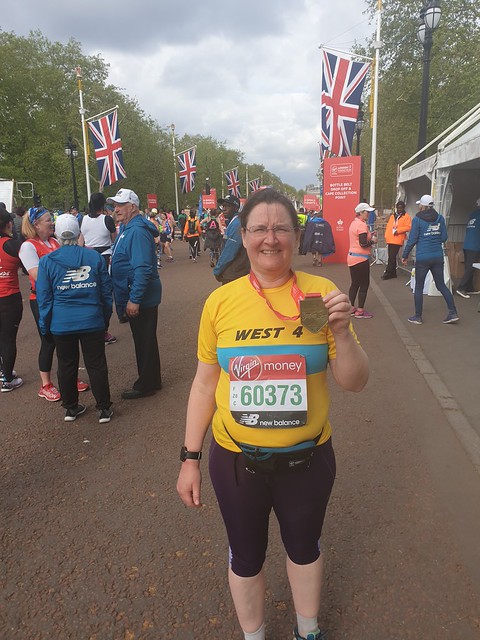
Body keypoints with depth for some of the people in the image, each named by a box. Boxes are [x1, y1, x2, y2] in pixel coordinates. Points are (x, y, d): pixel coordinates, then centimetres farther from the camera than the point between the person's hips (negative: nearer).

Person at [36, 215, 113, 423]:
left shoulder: (47, 261, -2)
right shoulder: (94, 257, 0)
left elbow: (44, 298, 2)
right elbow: (106, 290, 5)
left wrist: (45, 326, 11)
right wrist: (106, 318, 15)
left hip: (61, 324, 0)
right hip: (92, 321, 0)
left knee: (66, 366, 14)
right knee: (96, 365, 7)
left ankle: (71, 408, 26)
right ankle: (104, 409, 13)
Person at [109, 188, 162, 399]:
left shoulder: (138, 231, -20)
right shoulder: (125, 228, 14)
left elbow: (142, 269, -27)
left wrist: (134, 299, -28)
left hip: (140, 298, -10)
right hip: (132, 296, 10)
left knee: (144, 342, 1)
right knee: (142, 340, 18)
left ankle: (146, 385, 14)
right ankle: (150, 380, 31)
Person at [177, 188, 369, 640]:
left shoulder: (321, 294, -10)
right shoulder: (221, 301, -9)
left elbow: (354, 383, -6)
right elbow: (204, 385, -1)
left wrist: (341, 332, -24)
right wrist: (190, 458, 1)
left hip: (307, 458, 1)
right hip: (236, 459, 0)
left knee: (304, 547, 25)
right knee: (246, 555, 21)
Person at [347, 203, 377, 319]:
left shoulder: (354, 223, 12)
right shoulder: (362, 225, -17)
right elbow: (363, 244, -22)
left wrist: (369, 235, 11)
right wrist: (373, 240, -6)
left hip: (352, 257, 9)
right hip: (360, 259, -9)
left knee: (355, 283, 15)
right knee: (364, 284, 0)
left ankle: (351, 308, 19)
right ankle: (360, 311, 5)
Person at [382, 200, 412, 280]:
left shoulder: (406, 217, 0)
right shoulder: (393, 216, 18)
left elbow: (408, 227, -10)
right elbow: (388, 226, 19)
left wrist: (397, 230, -17)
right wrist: (386, 236, 9)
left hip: (397, 240, -6)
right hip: (390, 240, 6)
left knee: (392, 257, -10)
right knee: (391, 257, 10)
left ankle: (388, 273, -6)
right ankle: (393, 273, 18)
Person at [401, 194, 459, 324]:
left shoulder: (417, 219, -9)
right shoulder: (440, 218, 4)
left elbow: (412, 240, -9)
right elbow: (444, 237, 6)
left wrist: (405, 255, 1)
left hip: (422, 258, -4)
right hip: (438, 257, 4)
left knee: (419, 287, 6)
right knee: (441, 285, 14)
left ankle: (418, 317, 12)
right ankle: (453, 313, 10)